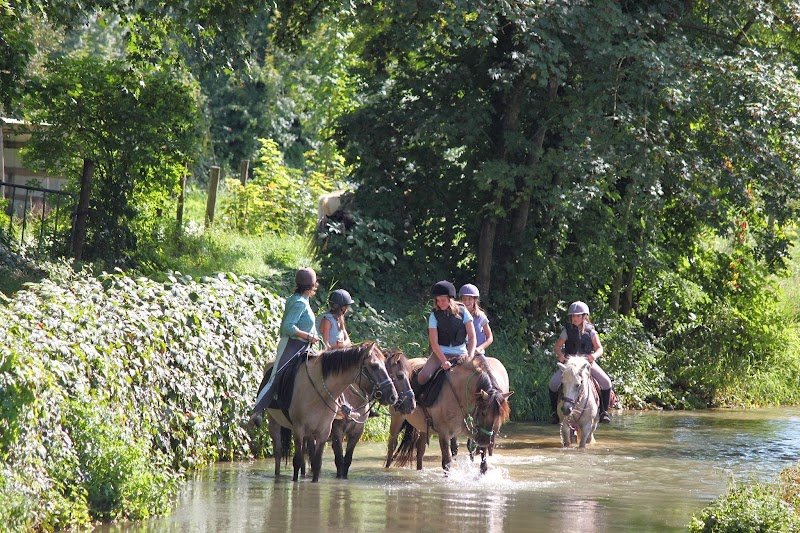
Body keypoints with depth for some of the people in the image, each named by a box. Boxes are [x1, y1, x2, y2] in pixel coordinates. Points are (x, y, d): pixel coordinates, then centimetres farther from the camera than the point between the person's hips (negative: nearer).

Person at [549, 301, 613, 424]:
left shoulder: (590, 331, 2)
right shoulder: (568, 331, 2)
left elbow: (599, 348, 1)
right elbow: (557, 347, 3)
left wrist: (594, 355, -22)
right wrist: (560, 355, -19)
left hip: (588, 362, 0)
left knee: (606, 382, -19)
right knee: (554, 382, -22)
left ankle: (604, 411, -4)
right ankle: (554, 411, -3)